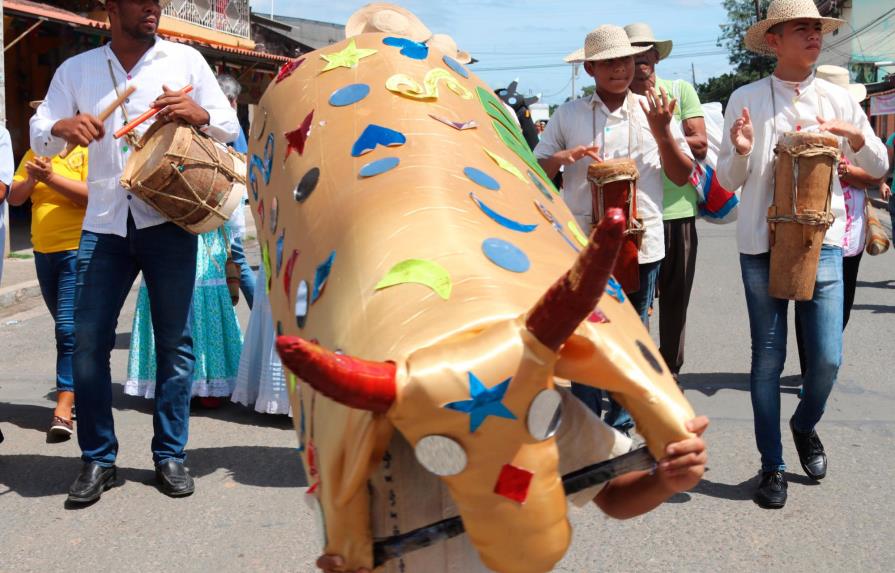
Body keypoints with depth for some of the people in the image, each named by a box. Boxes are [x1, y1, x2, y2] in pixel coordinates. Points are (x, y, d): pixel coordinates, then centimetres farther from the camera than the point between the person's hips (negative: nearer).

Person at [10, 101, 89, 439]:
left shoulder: (87, 150, -7)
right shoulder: (35, 153, 13)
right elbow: (14, 198, 10)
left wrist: (51, 177, -22)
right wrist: (31, 178, -8)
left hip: (78, 250, -7)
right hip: (44, 252, 7)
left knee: (70, 328, -12)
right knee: (67, 326, 16)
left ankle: (64, 410, -12)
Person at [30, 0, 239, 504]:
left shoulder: (185, 60, 8)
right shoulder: (76, 70, 12)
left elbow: (230, 126, 9)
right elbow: (39, 138, 11)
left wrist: (198, 114, -13)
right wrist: (62, 127, -12)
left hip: (169, 221, -1)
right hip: (104, 225, 1)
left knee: (175, 342, 2)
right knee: (88, 343, -1)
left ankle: (170, 454, 15)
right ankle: (98, 459, 13)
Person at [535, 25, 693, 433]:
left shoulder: (653, 110, 7)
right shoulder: (567, 115, 6)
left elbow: (683, 176, 5)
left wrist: (662, 131, -9)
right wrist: (561, 158, -12)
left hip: (641, 245, 1)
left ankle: (621, 429, 22)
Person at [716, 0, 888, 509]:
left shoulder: (838, 99, 7)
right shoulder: (747, 99, 0)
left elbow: (879, 167, 12)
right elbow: (729, 180, 2)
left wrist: (855, 136, -8)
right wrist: (741, 152, -19)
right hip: (762, 243, -2)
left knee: (828, 358, -2)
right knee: (768, 359, 4)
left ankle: (806, 425, 31)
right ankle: (772, 466, 18)